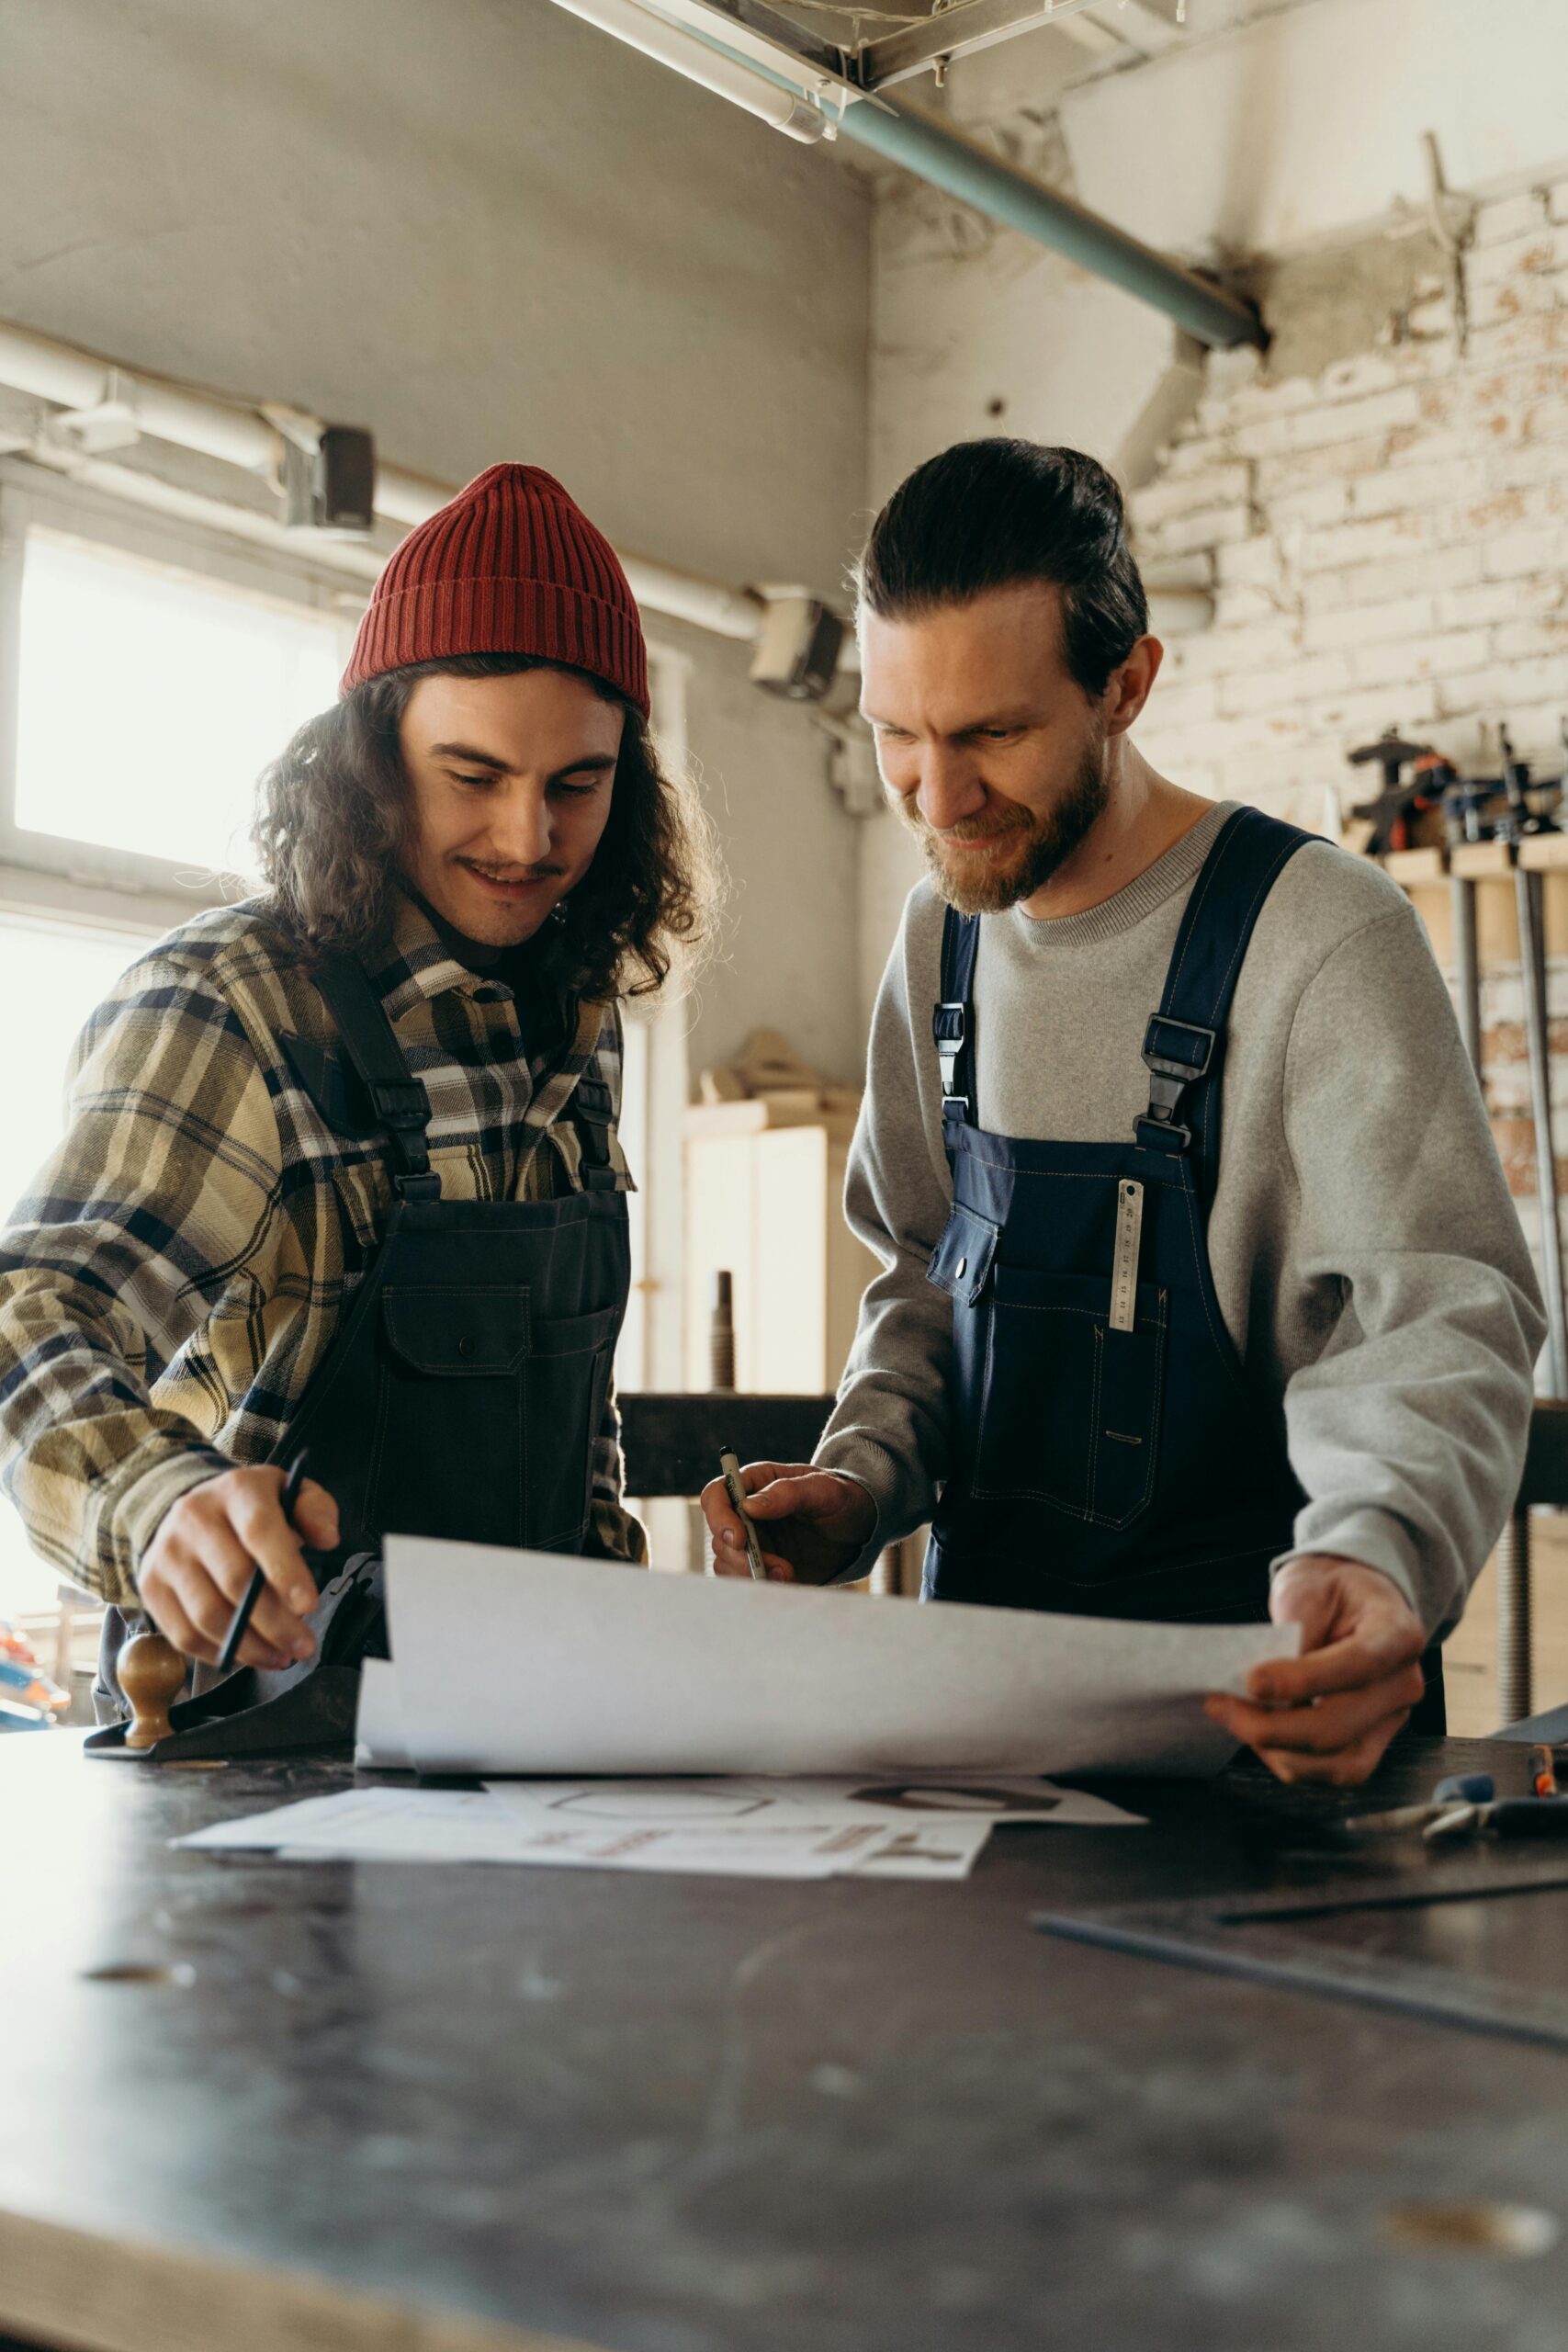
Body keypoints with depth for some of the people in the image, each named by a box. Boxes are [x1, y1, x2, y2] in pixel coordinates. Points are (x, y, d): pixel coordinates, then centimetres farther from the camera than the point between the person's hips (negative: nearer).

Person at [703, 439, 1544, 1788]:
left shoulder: (1322, 936, -11)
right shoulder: (941, 938, 10)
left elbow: (1433, 1309, -17)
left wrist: (1374, 1553, -36)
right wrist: (863, 1477, -1)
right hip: (978, 1654, 5)